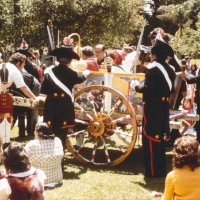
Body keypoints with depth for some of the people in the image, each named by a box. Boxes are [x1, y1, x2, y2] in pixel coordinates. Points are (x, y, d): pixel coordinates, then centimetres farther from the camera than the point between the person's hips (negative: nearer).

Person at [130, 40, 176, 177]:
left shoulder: (153, 68, -14)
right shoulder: (170, 70, 11)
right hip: (164, 106, 8)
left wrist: (136, 86, -2)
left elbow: (147, 88, -19)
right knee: (161, 136, 16)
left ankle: (153, 170, 1)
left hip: (152, 106, -8)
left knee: (150, 136, -1)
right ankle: (161, 168, 23)